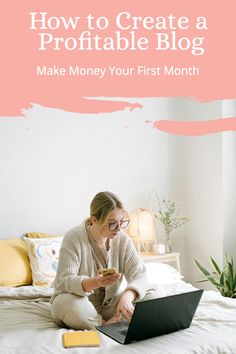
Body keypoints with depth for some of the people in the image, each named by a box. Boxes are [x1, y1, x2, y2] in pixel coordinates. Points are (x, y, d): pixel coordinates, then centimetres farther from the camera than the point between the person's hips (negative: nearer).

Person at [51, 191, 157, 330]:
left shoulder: (123, 239, -7)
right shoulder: (73, 238, -18)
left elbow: (140, 275, -12)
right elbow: (64, 281, -25)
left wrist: (127, 296, -35)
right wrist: (95, 282, -45)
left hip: (109, 303, 4)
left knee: (153, 296, -16)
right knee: (68, 305, -38)